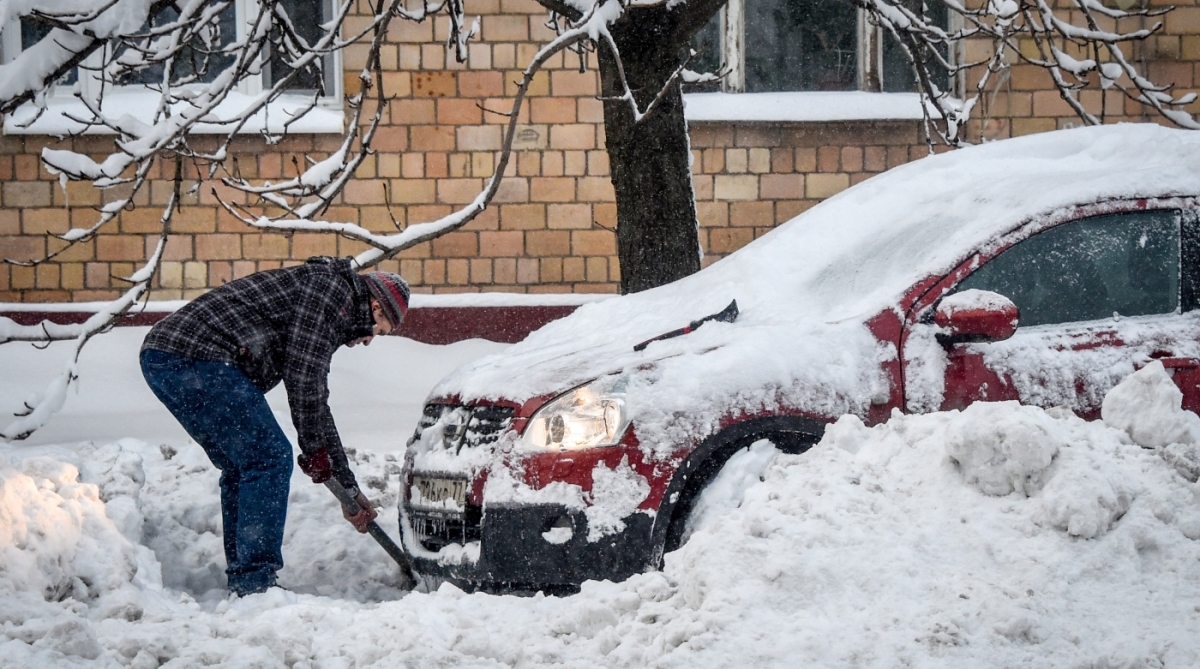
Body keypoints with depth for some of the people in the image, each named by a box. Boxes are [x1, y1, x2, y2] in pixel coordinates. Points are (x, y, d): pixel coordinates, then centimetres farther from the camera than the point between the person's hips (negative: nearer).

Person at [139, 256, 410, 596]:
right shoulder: (330, 289, 0)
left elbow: (315, 404, 35)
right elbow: (303, 377, -10)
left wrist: (350, 490, 36)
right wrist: (314, 448, 2)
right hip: (194, 357, -11)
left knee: (241, 466, 18)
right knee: (269, 458, -8)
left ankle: (242, 582, 19)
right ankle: (254, 585, -8)